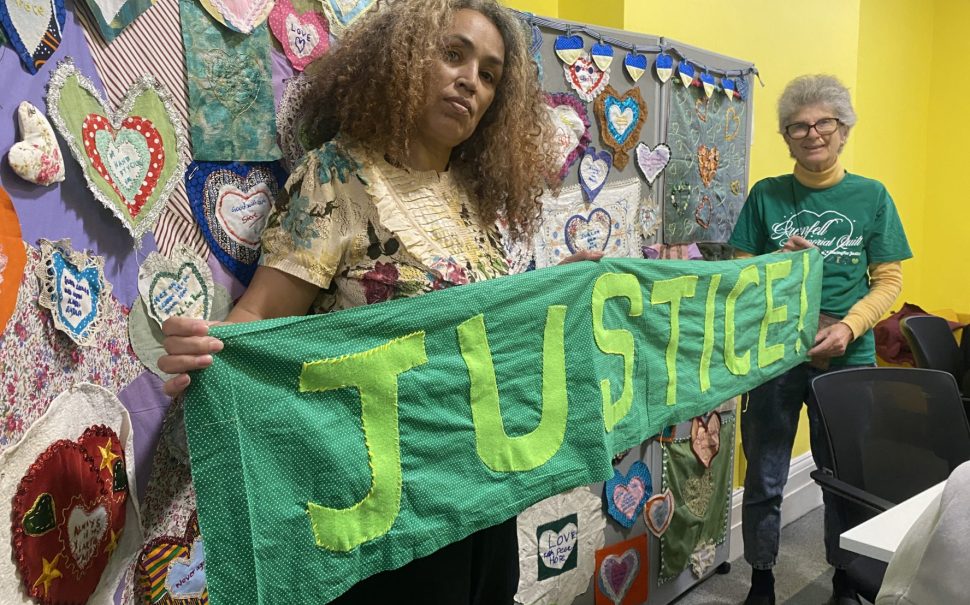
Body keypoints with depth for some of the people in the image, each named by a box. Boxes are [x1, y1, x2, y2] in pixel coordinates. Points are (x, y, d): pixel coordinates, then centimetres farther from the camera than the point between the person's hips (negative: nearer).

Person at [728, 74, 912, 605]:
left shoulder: (872, 196, 2)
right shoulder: (766, 196, 3)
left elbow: (889, 281, 0)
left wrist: (848, 328, -15)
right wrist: (778, 261, -15)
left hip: (847, 358, 0)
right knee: (764, 479, 8)